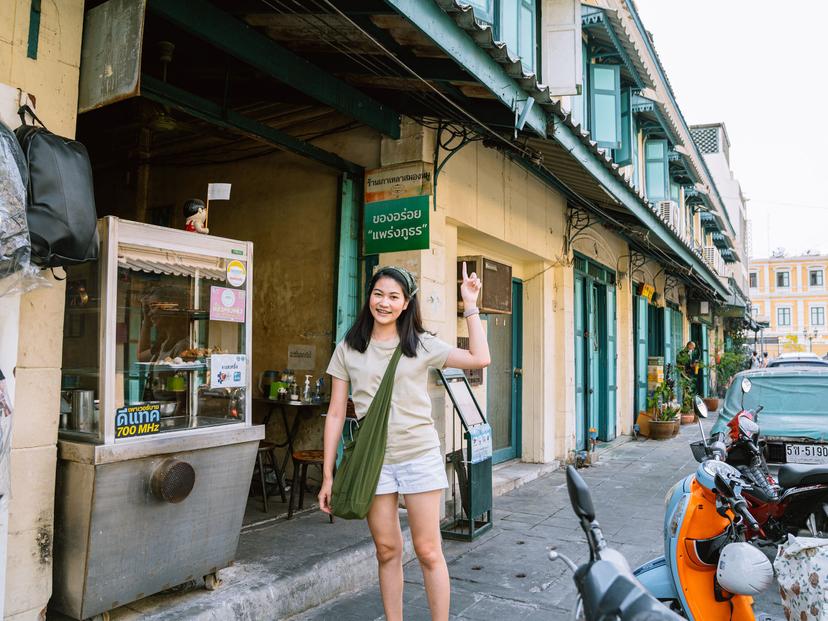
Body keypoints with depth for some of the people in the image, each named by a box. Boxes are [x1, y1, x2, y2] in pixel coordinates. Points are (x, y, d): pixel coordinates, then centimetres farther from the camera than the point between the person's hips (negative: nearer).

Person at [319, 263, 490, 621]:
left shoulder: (421, 344, 2)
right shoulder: (349, 349, 5)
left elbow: (479, 359, -10)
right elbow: (336, 414, 4)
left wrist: (470, 305, -7)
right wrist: (327, 477, 2)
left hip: (420, 456, -1)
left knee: (428, 551, 4)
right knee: (387, 550, 10)